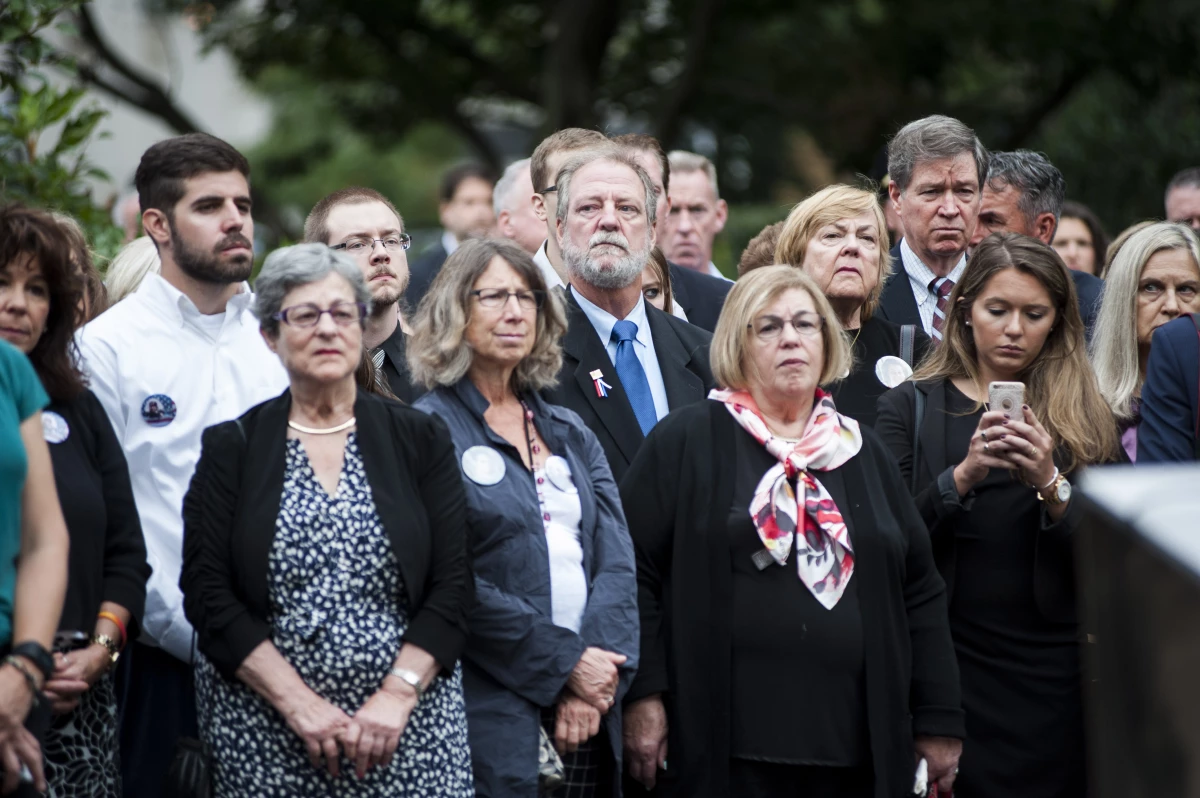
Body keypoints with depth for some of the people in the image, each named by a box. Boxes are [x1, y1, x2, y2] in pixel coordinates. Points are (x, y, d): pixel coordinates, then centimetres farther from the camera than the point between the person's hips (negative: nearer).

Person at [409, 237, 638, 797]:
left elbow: (616, 560, 6)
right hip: (491, 707, -5)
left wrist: (595, 684, -9)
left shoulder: (570, 434, 15)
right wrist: (566, 664, -13)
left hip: (589, 713, 5)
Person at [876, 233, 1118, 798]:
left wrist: (1051, 485, -18)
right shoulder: (911, 406, 4)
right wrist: (962, 476, -20)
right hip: (948, 662, -1)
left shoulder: (1082, 417, 6)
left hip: (1052, 672, 1)